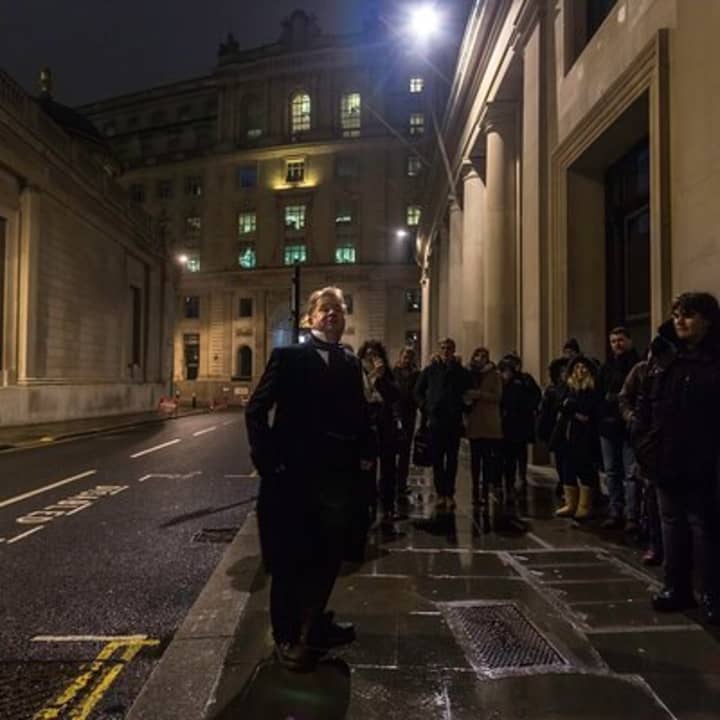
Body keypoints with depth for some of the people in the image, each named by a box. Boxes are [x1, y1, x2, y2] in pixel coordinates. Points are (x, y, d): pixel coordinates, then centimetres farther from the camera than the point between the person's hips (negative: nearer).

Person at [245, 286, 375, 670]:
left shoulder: (350, 363, 10)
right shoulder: (288, 357, -5)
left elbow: (359, 413, 14)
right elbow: (256, 408, -8)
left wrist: (365, 453, 2)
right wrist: (267, 459, -13)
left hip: (339, 473, 5)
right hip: (293, 473, -5)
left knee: (330, 555, 17)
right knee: (291, 560, 9)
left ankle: (313, 624, 39)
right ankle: (287, 636, 29)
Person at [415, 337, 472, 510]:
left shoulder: (462, 372, 5)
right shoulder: (430, 370, 5)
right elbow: (418, 392, 10)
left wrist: (462, 408, -2)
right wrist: (425, 408, 0)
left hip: (454, 421, 0)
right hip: (435, 420, 0)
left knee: (452, 459, 5)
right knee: (437, 460, 2)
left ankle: (450, 494, 10)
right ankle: (441, 494, 10)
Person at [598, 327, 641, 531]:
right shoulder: (606, 367, 14)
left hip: (629, 426, -6)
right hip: (608, 426, 6)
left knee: (631, 474, -3)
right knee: (612, 473, 10)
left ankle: (631, 516, 2)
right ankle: (615, 513, 18)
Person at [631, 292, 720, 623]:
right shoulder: (662, 355, 7)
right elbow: (645, 402, 7)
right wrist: (641, 440, -1)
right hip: (665, 458, 5)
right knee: (672, 523, 15)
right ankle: (676, 588, 28)